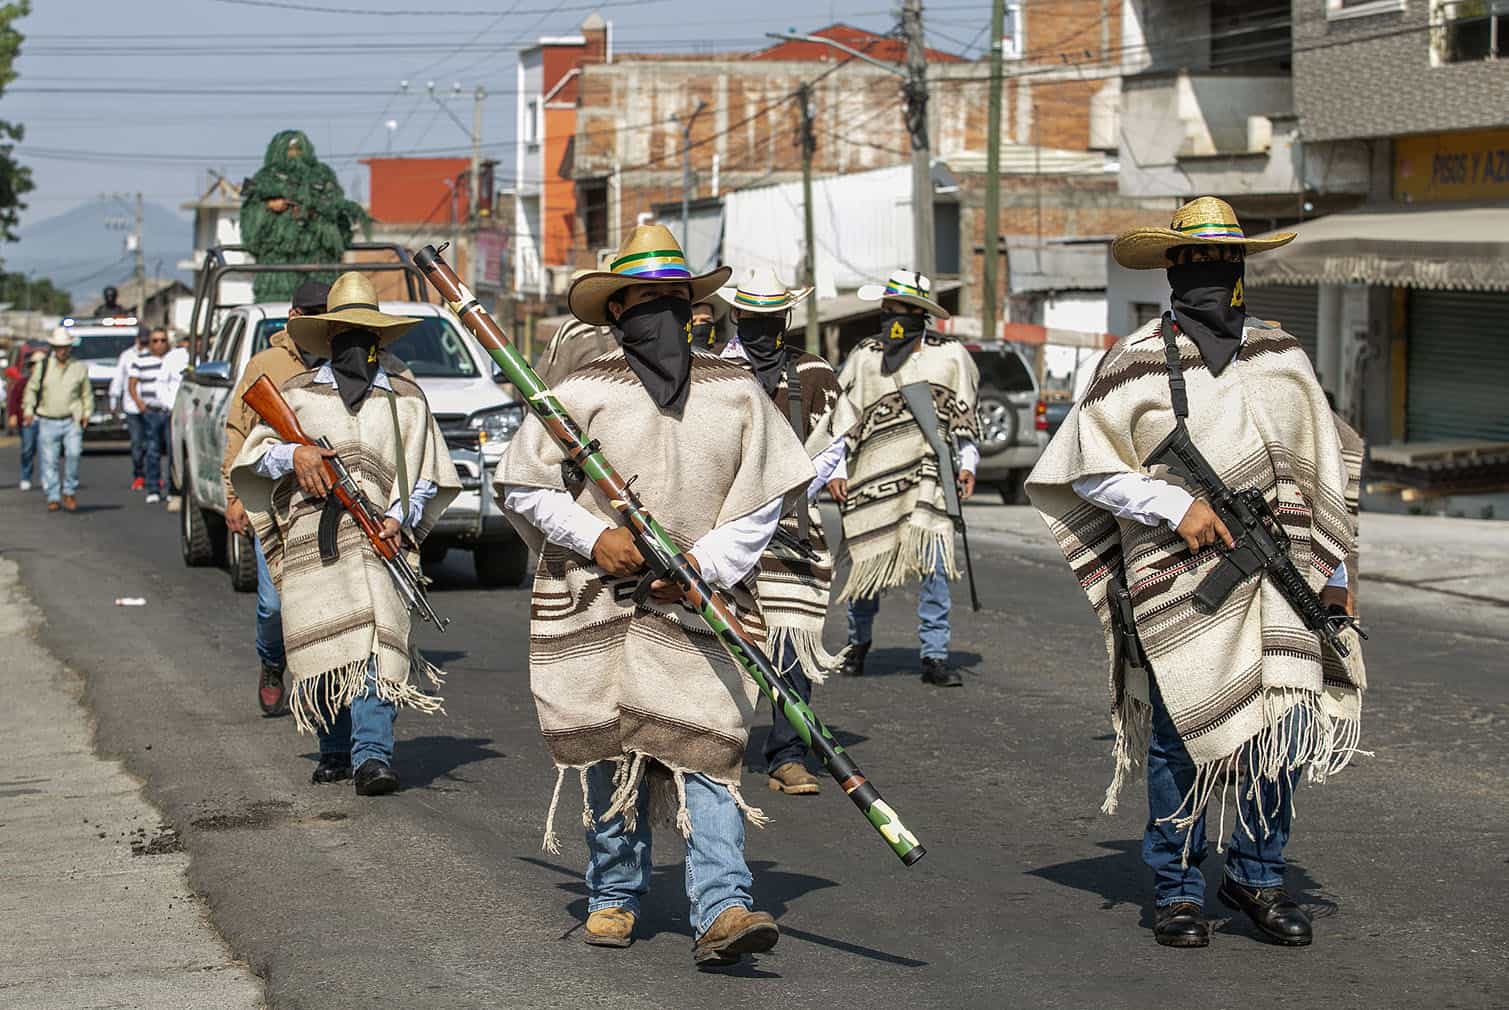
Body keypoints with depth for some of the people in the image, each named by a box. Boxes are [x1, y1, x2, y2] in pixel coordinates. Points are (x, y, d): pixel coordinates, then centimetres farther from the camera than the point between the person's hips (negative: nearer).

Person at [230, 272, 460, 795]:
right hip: (311, 539, 1)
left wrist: (400, 518, -5)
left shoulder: (407, 400, 17)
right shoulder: (296, 393, 17)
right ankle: (336, 750, 17)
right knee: (322, 646, -1)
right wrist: (294, 454, -10)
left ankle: (373, 755, -20)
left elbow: (425, 477, 12)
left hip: (381, 540, -1)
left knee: (377, 641, -15)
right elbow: (253, 454, 10)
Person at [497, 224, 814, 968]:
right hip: (596, 602, 0)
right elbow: (521, 486, 5)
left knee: (706, 751, -12)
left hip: (699, 603, 0)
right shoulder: (581, 394, 1)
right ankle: (614, 897, 24)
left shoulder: (736, 393, 6)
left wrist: (708, 562, -6)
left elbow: (766, 496, 9)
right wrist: (594, 537, -10)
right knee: (607, 752, 7)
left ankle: (722, 910, -19)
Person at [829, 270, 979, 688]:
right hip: (874, 475, 1)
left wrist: (967, 464, 4)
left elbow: (966, 416, 14)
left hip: (929, 477, 0)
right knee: (866, 563, 4)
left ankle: (935, 656, -2)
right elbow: (841, 417, 10)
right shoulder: (864, 357, 8)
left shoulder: (950, 356, 8)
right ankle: (859, 642, 27)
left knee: (935, 566, -8)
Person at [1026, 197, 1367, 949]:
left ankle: (1256, 875, 19)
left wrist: (1333, 570, 18)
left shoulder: (1281, 357, 13)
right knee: (1180, 738, -1)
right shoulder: (1135, 363, 1)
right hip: (1179, 583, -3)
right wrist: (1174, 505, -11)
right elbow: (1087, 469, 0)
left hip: (1277, 580, 3)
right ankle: (1177, 889, 15)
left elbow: (1323, 465, 19)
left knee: (1283, 730, 0)